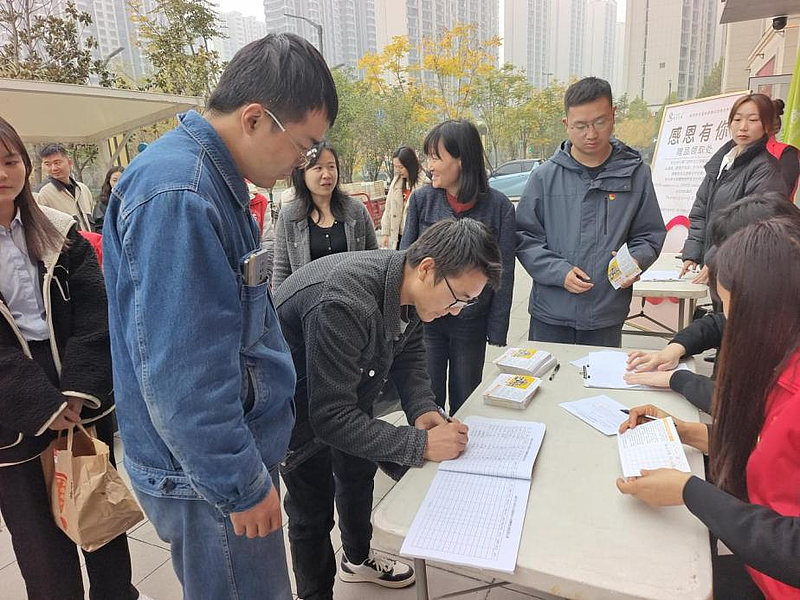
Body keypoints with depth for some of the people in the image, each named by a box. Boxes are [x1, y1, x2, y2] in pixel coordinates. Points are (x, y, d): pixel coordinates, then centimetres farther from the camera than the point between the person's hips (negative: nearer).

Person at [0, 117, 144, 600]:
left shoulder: (61, 235, 3)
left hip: (84, 402, 2)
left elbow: (93, 316, -4)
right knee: (40, 537, 9)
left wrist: (78, 391, -14)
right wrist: (43, 404, -16)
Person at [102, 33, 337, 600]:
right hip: (212, 477, -9)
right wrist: (241, 485, -17)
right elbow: (181, 377, -28)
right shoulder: (178, 197, -26)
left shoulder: (211, 178, 6)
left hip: (231, 451, 9)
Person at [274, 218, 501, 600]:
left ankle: (358, 559, 51)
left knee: (359, 471, 24)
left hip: (345, 392, 8)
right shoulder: (343, 305, -41)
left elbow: (408, 355, -1)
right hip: (300, 406, -8)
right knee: (312, 510, 4)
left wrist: (422, 410, -17)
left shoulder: (406, 284, -16)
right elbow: (330, 417, -37)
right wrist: (420, 444, -35)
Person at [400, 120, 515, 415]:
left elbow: (504, 274, -4)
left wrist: (497, 330, -5)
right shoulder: (421, 199, -5)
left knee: (465, 402, 17)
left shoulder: (499, 206, -9)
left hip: (471, 322, 0)